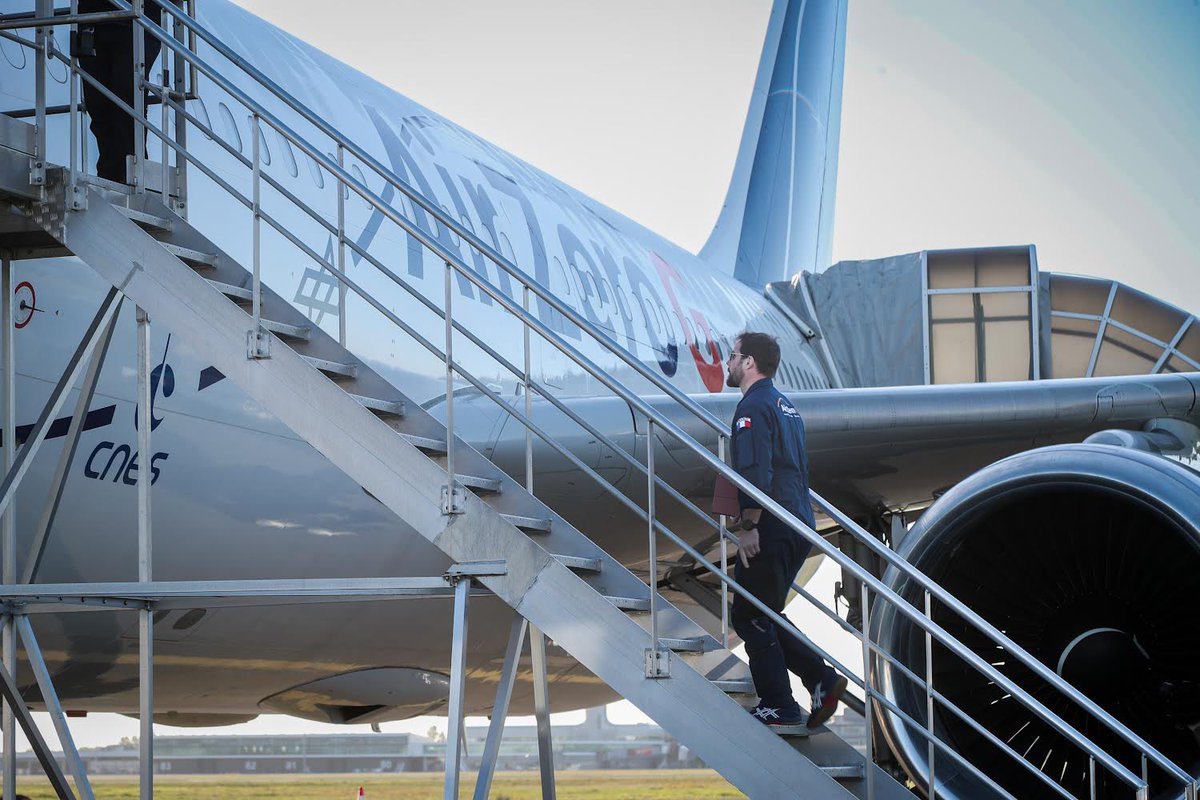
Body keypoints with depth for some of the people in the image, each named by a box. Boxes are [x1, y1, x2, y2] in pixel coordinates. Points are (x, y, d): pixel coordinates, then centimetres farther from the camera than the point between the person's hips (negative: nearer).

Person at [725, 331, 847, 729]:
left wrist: (748, 526, -20)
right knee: (764, 614, 16)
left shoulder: (753, 407, -12)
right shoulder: (784, 405, 19)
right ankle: (822, 678, 7)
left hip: (771, 530, -10)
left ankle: (778, 707, 1)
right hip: (799, 528, 10)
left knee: (749, 617, 0)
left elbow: (755, 473, -22)